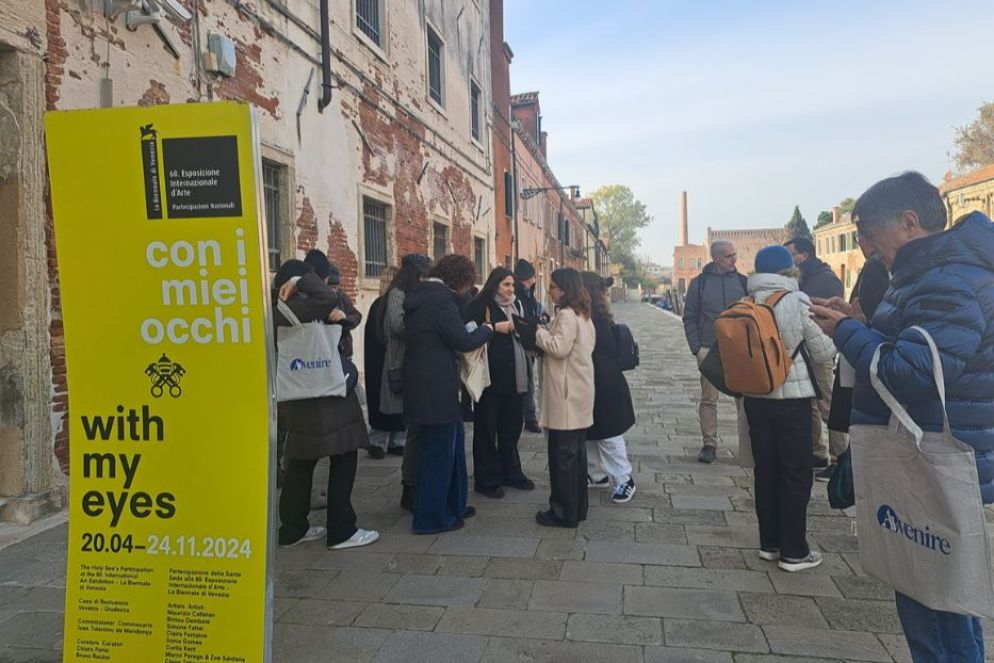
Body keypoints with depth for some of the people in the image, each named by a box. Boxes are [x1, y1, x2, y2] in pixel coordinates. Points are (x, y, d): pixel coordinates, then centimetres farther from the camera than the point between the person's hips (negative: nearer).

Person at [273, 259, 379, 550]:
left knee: (301, 460, 15)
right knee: (343, 458, -2)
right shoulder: (293, 308, -16)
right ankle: (341, 531, 3)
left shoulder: (279, 309, 13)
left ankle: (293, 528, 22)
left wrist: (331, 316, -6)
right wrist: (301, 281, -17)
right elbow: (330, 298, -30)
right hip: (324, 394, -10)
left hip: (301, 395, 10)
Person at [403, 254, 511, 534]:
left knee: (452, 444, 20)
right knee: (438, 451, 2)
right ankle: (431, 518, 15)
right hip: (435, 388, -10)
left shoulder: (419, 296, 12)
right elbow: (463, 341, -15)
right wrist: (491, 328, -1)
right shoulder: (441, 299, -17)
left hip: (423, 383, 10)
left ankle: (453, 505, 32)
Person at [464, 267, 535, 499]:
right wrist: (495, 329, -17)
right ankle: (487, 479, 14)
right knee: (486, 428, 3)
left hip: (513, 375, 7)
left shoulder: (516, 305, 14)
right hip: (490, 375, -7)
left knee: (511, 426, 16)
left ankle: (511, 473, 29)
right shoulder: (479, 305, -7)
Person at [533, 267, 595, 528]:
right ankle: (578, 507, 25)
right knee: (576, 451, 15)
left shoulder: (566, 315, -15)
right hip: (579, 394, 10)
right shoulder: (583, 315, 15)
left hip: (566, 396, -10)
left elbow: (560, 348, -24)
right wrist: (547, 333, 11)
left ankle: (565, 513, 5)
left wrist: (539, 333, -9)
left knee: (562, 454, -3)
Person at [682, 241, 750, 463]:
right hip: (709, 351, -1)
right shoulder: (699, 283, 4)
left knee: (744, 399, 2)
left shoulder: (742, 282, 8)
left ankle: (747, 446, 11)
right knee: (708, 400, 2)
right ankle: (709, 445, 11)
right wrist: (696, 348, -5)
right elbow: (689, 318, 4)